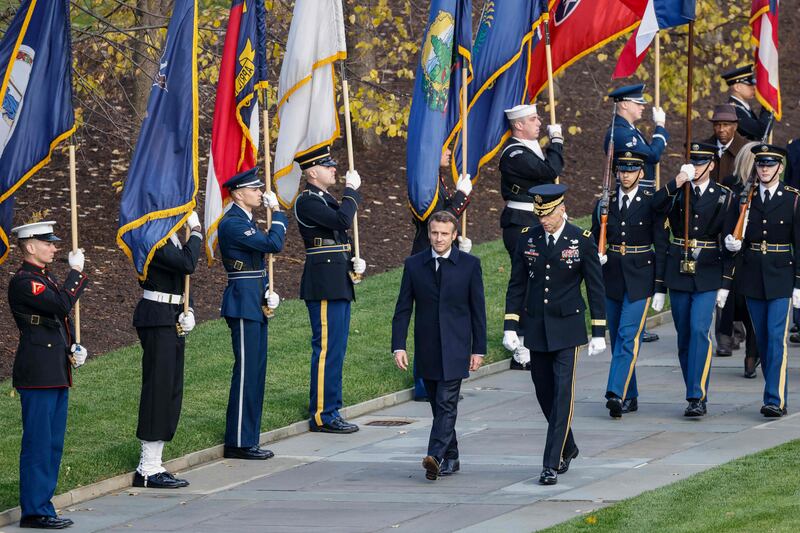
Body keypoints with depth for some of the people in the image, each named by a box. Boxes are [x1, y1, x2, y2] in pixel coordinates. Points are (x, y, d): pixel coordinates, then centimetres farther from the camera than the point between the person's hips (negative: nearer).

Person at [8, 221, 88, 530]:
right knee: (38, 444, -7)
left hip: (57, 374, 10)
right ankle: (34, 511, -4)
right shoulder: (23, 282, -13)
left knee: (53, 444, 12)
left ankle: (41, 506, 17)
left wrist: (74, 350, 10)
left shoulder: (47, 278, 17)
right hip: (38, 374, -10)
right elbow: (63, 304, -25)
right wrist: (76, 272, -13)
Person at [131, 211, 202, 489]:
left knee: (171, 392, 11)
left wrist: (187, 312, 6)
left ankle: (151, 465, 16)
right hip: (157, 320, -10)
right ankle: (149, 470, -3)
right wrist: (196, 230, -15)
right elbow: (187, 263, -26)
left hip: (172, 320, 10)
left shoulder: (170, 236, 14)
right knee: (158, 390, -7)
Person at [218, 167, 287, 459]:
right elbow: (274, 244, -22)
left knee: (255, 372, 11)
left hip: (256, 304, 10)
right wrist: (277, 212, -10)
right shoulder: (232, 224, -15)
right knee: (246, 371, -8)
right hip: (243, 304, -10)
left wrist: (270, 292, 8)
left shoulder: (246, 221, 17)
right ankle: (238, 443, -6)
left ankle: (248, 439, 16)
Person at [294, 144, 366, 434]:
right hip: (324, 286, -10)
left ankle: (329, 412, 19)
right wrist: (351, 190, -13)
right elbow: (342, 221, -25)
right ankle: (322, 415, -5)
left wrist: (356, 261, 8)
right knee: (326, 349, -8)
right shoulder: (307, 201, -12)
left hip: (339, 284, 10)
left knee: (335, 349, 13)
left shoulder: (326, 200, 18)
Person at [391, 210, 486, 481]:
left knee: (447, 403, -13)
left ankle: (435, 456, -22)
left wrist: (478, 349, -1)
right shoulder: (414, 265, 4)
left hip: (455, 349, -3)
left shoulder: (469, 265, 0)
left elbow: (478, 309, 2)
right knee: (438, 405, 9)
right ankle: (450, 458, 19)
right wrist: (399, 346, -3)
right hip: (427, 351, 3)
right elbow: (403, 309, 5)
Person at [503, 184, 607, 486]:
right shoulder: (528, 239, 2)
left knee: (563, 394, -10)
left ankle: (552, 464, -10)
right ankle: (568, 448, 33)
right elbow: (517, 285, 7)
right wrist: (510, 326, 2)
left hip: (567, 329, -4)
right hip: (536, 330, 4)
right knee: (545, 393, 11)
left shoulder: (582, 241, -6)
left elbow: (595, 288, -2)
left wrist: (599, 333, -4)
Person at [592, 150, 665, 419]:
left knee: (628, 336, -15)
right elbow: (594, 240, 16)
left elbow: (661, 245, -4)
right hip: (612, 277, 5)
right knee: (617, 338, 8)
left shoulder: (651, 203, -4)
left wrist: (660, 286, -8)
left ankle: (616, 393, -23)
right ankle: (630, 397, 18)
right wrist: (596, 256, -6)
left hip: (639, 278, -5)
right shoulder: (605, 203, 6)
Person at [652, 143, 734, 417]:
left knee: (699, 330, -17)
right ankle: (695, 396, 18)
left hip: (708, 274, -3)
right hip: (678, 272, 3)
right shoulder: (676, 193, 7)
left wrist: (725, 284, -3)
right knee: (684, 336, 7)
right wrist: (677, 182, -25)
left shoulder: (724, 196, 2)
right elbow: (655, 207, -15)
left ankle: (697, 397, -17)